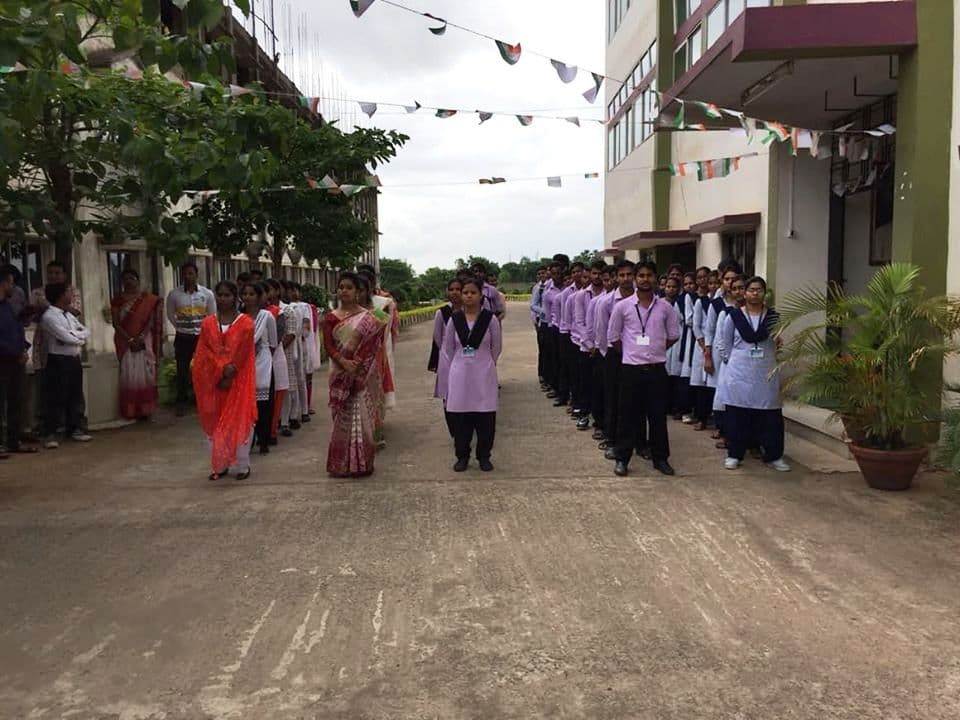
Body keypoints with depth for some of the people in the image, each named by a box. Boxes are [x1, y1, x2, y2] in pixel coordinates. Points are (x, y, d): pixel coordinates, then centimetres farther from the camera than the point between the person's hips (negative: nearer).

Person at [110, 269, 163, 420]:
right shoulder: (117, 300, 5)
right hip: (125, 342, 1)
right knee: (128, 375, -2)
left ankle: (145, 409, 3)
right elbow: (116, 323, -1)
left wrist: (140, 338, -15)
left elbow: (151, 321, -3)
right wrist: (130, 339, -12)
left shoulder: (148, 299, 3)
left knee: (145, 374, -2)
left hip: (144, 342, -1)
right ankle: (130, 410, 0)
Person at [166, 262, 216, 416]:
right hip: (183, 337, 0)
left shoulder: (207, 294, -2)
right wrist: (180, 327, 12)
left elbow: (212, 315, 7)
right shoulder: (174, 294, -3)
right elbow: (170, 315, 11)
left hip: (202, 336, 0)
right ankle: (181, 403, 14)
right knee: (182, 371, 4)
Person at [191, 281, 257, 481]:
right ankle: (220, 465, 16)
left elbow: (243, 354, -7)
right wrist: (222, 369, -14)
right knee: (215, 421, 6)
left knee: (239, 420, 0)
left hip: (239, 380, -3)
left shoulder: (245, 323, -3)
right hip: (213, 380, 3)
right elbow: (205, 352, 0)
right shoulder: (207, 323, 7)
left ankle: (243, 466, 8)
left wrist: (230, 374, -12)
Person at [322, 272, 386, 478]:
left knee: (361, 414, 0)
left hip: (361, 373, -2)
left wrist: (360, 365, -15)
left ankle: (361, 462, 8)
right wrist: (343, 361, -18)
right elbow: (328, 345, -2)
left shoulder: (368, 317, 0)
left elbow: (376, 341, -5)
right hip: (340, 373, 2)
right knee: (342, 416, 6)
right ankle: (340, 463, 13)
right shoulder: (331, 317, 7)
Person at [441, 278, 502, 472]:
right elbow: (447, 348, 9)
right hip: (459, 375, 2)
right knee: (460, 418, 5)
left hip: (484, 375, -1)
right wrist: (455, 368, 8)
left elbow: (496, 347, 5)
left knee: (485, 418, 2)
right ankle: (462, 456, 18)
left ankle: (484, 456, 16)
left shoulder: (490, 319, -6)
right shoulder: (454, 319, 0)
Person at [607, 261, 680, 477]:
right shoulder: (623, 306, -3)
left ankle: (660, 458, 20)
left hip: (656, 368, 1)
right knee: (628, 414, 5)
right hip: (631, 368, -1)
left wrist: (656, 350, 10)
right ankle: (622, 458, 15)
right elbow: (613, 336, 5)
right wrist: (630, 352, 7)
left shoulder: (665, 307, 1)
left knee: (658, 415, 8)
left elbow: (674, 335, 12)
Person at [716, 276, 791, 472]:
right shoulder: (734, 315, -1)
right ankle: (734, 454, 13)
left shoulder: (773, 317, 2)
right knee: (737, 415, 3)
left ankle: (774, 456, 12)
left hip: (767, 374, 1)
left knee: (771, 416, 2)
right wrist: (735, 361, 2)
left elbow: (777, 343, 17)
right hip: (740, 374, -1)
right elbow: (723, 344, 5)